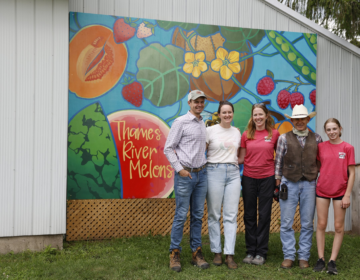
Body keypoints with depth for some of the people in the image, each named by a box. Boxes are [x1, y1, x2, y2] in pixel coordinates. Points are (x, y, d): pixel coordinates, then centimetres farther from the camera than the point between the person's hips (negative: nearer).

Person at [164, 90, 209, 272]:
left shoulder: (203, 124, 14)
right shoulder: (181, 122, -5)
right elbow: (168, 149, -7)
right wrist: (179, 169, -11)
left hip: (201, 174, 6)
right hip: (185, 175, -6)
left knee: (198, 215, 9)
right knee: (181, 215, -2)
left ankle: (196, 253, 17)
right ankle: (175, 254, 9)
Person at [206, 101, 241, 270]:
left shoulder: (237, 132, 13)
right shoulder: (210, 130, 1)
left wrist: (235, 163, 11)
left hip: (233, 173, 3)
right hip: (214, 172, -3)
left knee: (231, 215, 0)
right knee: (214, 214, 1)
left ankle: (229, 254, 3)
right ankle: (216, 252, 13)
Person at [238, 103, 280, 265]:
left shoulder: (274, 134, 1)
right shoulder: (246, 135, 3)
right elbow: (241, 158, 7)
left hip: (267, 178, -1)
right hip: (249, 178, 1)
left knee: (264, 215, 3)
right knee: (249, 215, 7)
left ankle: (261, 253, 12)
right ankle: (250, 251, 17)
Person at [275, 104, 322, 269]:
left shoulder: (316, 139, 8)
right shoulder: (284, 138, 5)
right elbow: (278, 162, 6)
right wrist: (278, 183, 3)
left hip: (309, 184, 1)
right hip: (289, 183, -1)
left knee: (307, 223, 5)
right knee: (286, 223, -1)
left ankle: (304, 257, 16)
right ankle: (289, 256, 10)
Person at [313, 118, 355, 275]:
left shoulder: (347, 148, -4)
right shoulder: (321, 147, 2)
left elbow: (351, 173, -3)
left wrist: (347, 195, -7)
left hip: (340, 191, -1)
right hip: (322, 190, 2)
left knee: (339, 227, 3)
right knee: (321, 225, 5)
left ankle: (332, 261, 12)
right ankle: (321, 259, 14)